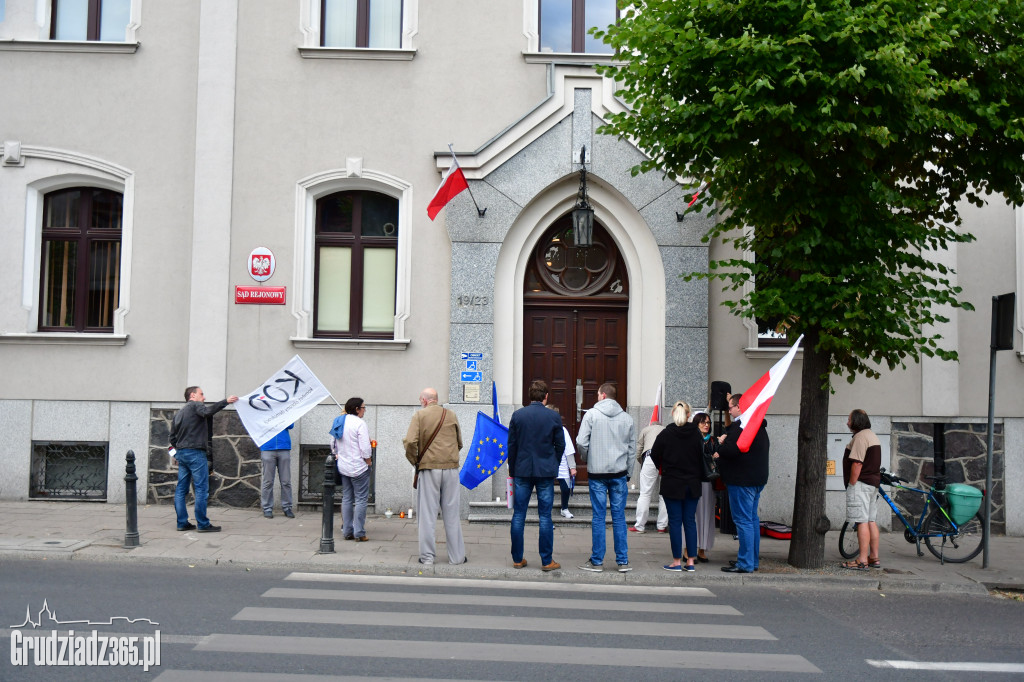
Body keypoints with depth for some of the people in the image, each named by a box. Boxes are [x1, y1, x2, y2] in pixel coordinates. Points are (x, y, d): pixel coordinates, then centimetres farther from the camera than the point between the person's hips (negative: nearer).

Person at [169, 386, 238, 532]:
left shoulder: (179, 412, 21)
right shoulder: (195, 406, -3)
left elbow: (172, 436, 19)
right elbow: (207, 412, -26)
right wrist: (226, 401, -28)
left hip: (181, 453, 9)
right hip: (195, 453, -9)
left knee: (181, 489, 9)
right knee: (201, 489, -6)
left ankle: (182, 523, 10)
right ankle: (203, 524, -7)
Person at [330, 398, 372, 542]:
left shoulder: (338, 422, 9)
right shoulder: (359, 423, -15)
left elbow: (333, 444, 16)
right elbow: (365, 447, -17)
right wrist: (368, 461, -3)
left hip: (343, 466, 8)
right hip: (358, 468, -8)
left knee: (346, 499, 13)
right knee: (361, 500, -2)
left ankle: (347, 531, 14)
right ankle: (359, 533, -4)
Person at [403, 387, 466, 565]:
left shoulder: (419, 416, -2)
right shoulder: (451, 415, 8)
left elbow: (410, 442, -13)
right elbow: (459, 443, 14)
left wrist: (414, 461, 1)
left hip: (428, 468, -3)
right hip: (451, 468, 3)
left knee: (427, 514, 4)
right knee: (452, 514, 8)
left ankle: (427, 556, 7)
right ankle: (457, 556, 12)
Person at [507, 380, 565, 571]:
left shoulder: (517, 415, -2)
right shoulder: (554, 417, -4)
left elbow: (511, 444, 2)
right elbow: (560, 445, 2)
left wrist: (512, 469, 12)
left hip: (522, 471, 1)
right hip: (546, 472, -1)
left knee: (518, 515, 7)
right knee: (545, 516, 3)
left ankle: (517, 559, 11)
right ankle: (547, 561, 5)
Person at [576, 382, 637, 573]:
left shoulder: (591, 414, -4)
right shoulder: (627, 418, 6)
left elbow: (581, 442, -11)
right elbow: (632, 450, 10)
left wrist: (586, 459, 9)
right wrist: (628, 475, 17)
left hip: (597, 473, -2)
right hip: (619, 473, 2)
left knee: (598, 517, 3)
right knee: (619, 517, 7)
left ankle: (597, 561, 8)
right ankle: (623, 561, 10)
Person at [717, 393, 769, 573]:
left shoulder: (740, 426, -18)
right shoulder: (759, 426, 15)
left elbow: (731, 450, -25)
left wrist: (721, 445, -2)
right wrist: (725, 442, 12)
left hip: (742, 480, -10)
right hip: (757, 479, 10)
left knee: (743, 520, -6)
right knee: (753, 519, 15)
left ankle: (745, 563, -5)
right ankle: (753, 560, 22)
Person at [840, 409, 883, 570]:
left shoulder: (860, 437, -14)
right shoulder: (872, 436, 19)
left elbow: (857, 463, -21)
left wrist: (851, 484, -16)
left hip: (861, 484, -11)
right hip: (873, 484, 11)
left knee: (862, 522, -11)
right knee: (871, 521, 13)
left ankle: (862, 560, -12)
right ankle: (874, 557, 18)